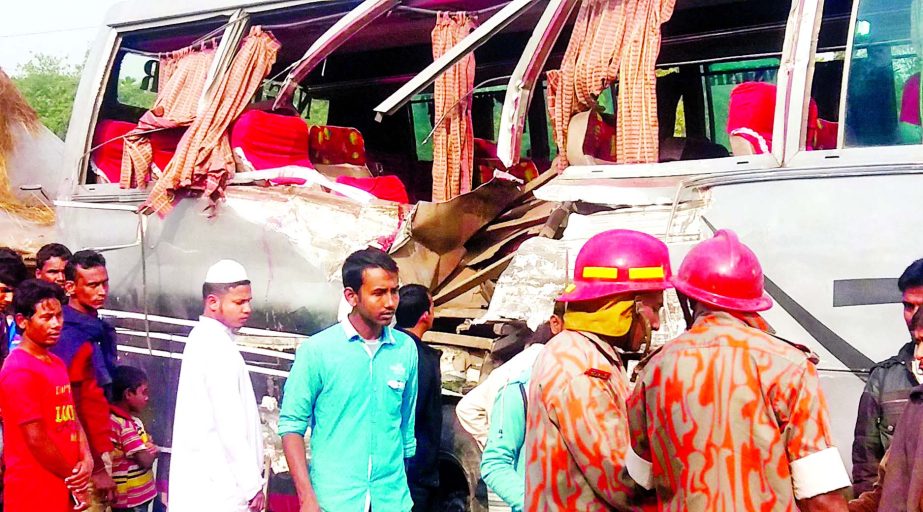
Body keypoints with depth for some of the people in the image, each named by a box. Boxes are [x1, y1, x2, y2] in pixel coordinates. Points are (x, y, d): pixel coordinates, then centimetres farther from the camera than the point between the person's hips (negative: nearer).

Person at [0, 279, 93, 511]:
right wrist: (74, 477, -7)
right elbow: (36, 440, -17)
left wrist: (86, 460, -6)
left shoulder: (57, 364, 13)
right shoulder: (19, 371, -15)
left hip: (63, 489, 8)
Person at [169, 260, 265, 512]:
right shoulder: (218, 349, -15)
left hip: (206, 483, 9)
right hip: (219, 489, -9)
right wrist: (253, 484, -14)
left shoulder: (204, 340, 14)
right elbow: (230, 426, -19)